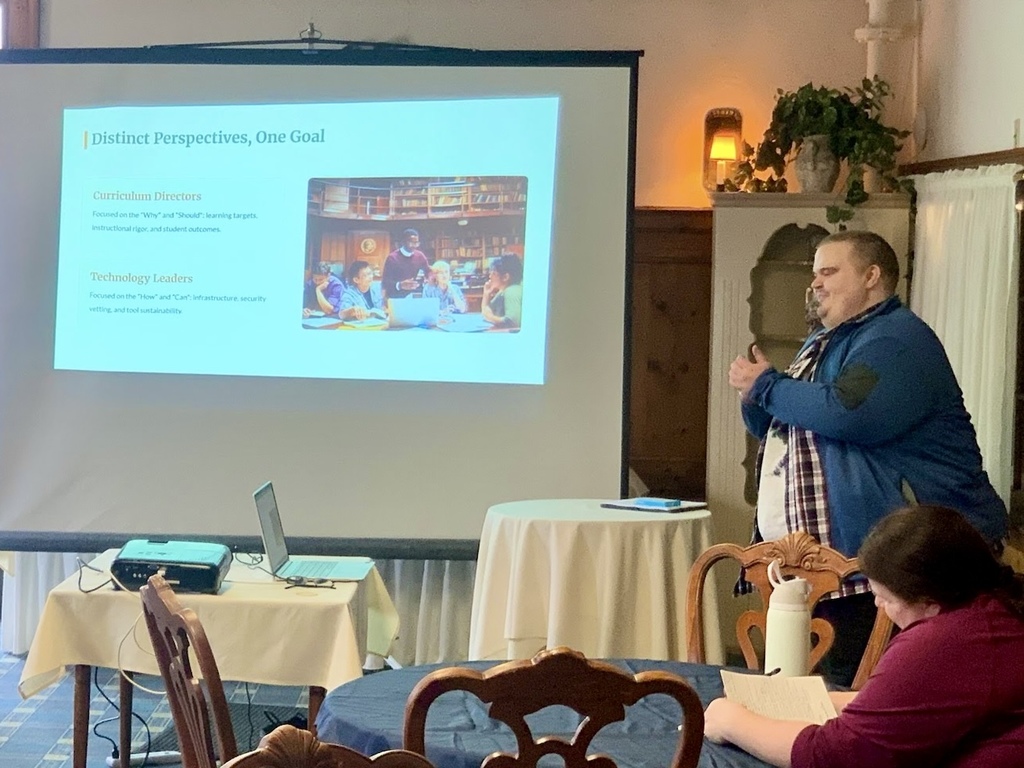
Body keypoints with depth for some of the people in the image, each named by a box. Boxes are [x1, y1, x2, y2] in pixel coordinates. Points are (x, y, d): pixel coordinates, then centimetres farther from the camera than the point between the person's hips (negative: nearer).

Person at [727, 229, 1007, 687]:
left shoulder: (898, 339, -12)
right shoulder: (821, 343, 21)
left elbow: (847, 413, -29)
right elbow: (779, 430, 28)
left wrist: (767, 386, -12)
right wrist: (755, 396, 4)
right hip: (817, 560, 10)